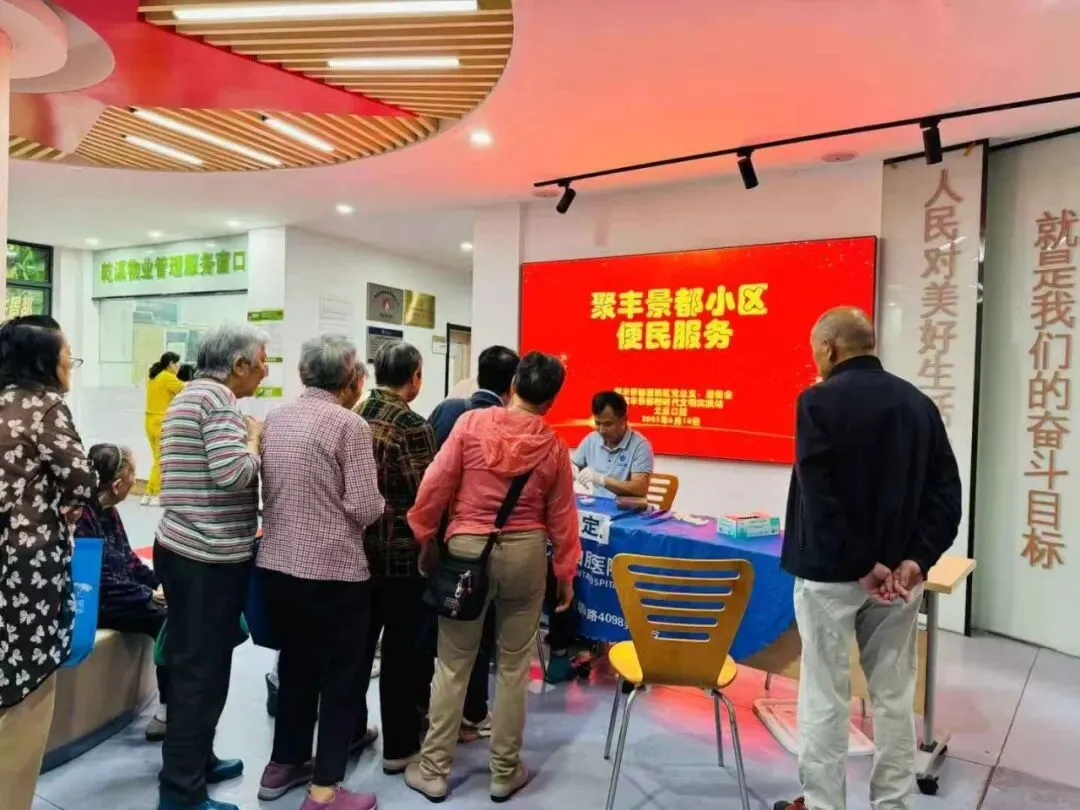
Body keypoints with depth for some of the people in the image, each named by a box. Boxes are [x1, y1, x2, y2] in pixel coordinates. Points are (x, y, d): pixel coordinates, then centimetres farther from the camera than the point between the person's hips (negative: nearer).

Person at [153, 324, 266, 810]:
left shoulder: (190, 395, 16)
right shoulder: (219, 400, -15)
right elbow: (234, 474, -25)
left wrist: (246, 437, 12)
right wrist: (254, 438, -9)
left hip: (182, 549, 10)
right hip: (209, 558, -10)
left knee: (192, 664, 19)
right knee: (203, 669, -1)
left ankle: (194, 762, 34)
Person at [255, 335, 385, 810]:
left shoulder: (274, 419, 6)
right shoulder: (349, 424, -15)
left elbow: (268, 490, 13)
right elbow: (366, 508, -18)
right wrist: (377, 503, 3)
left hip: (276, 565, 7)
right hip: (333, 570, -7)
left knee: (295, 666, 23)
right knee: (341, 677, 8)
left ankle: (284, 764, 37)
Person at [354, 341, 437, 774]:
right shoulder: (412, 426, -17)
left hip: (356, 544, 7)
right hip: (400, 551, -6)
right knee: (402, 646, 6)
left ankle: (349, 728, 33)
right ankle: (399, 746, 19)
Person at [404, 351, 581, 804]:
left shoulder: (471, 423, -7)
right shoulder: (553, 446, -3)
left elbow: (435, 485, -7)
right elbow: (562, 517, 2)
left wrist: (425, 537, 7)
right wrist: (566, 573, 13)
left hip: (466, 549, -1)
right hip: (524, 553, 1)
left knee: (453, 665, 12)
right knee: (513, 666, 14)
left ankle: (434, 771, 23)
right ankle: (505, 773, 27)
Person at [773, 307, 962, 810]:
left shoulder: (819, 401, -12)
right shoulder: (920, 404, 6)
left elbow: (820, 495, -20)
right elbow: (947, 492, 1)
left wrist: (861, 564, -15)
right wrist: (916, 558, -5)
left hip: (830, 571, -5)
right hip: (899, 572, 6)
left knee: (825, 695, 6)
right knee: (894, 694, 16)